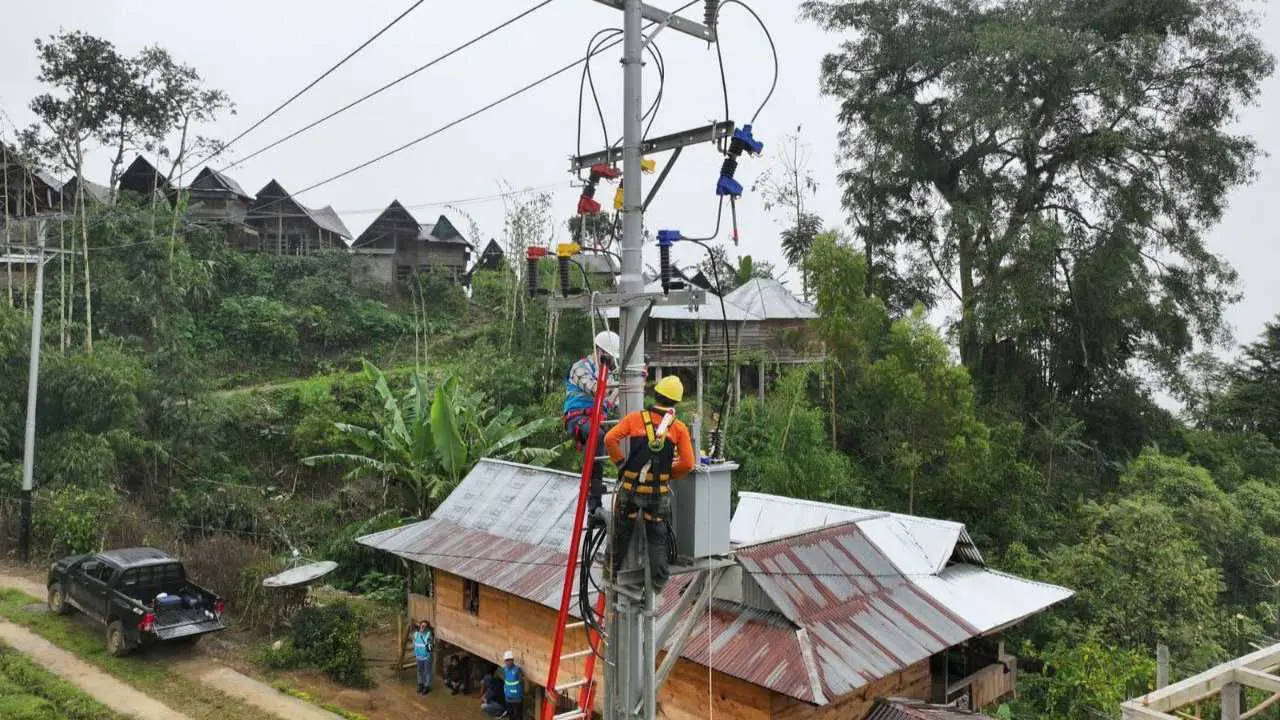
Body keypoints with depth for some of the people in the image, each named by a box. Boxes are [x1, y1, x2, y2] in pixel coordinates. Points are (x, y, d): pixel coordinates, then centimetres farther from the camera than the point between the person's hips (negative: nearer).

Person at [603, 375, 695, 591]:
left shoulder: (636, 418, -4)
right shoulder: (679, 428, -3)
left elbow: (610, 439, -12)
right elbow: (687, 464, -7)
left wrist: (620, 462, 3)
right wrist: (670, 474, 10)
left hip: (630, 488, 1)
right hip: (659, 492, 0)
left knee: (622, 532, 18)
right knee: (657, 538, 13)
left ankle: (614, 571, 33)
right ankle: (659, 581, 16)